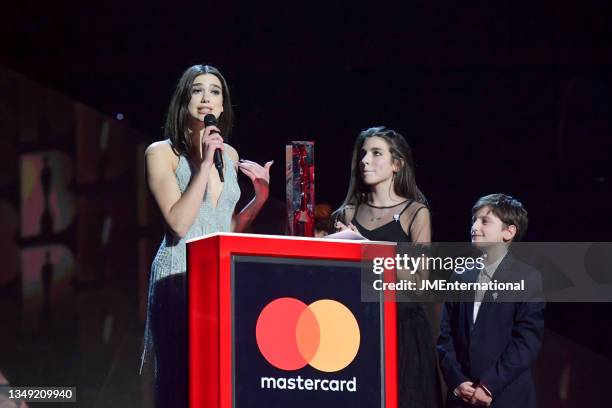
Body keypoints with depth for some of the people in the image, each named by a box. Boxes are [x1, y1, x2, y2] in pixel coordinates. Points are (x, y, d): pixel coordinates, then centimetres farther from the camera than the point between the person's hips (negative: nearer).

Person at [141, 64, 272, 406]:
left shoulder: (230, 155, 14)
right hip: (180, 277, -5)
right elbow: (179, 223, -14)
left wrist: (261, 197, 8)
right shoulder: (162, 153, -2)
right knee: (182, 380, -8)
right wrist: (204, 165, -14)